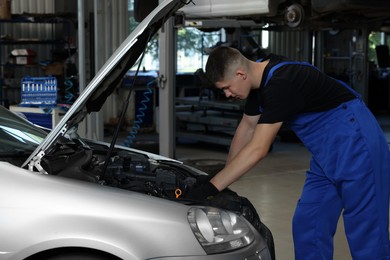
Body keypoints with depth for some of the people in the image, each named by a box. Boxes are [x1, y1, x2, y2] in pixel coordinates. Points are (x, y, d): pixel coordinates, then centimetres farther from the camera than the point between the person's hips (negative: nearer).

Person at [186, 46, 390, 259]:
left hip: (357, 147, -10)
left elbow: (257, 150, -29)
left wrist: (210, 188, -27)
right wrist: (223, 176, 14)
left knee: (365, 234, -5)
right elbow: (246, 128, 14)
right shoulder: (261, 77, 2)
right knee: (307, 226, 9)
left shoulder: (281, 84, -27)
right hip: (327, 153, 10)